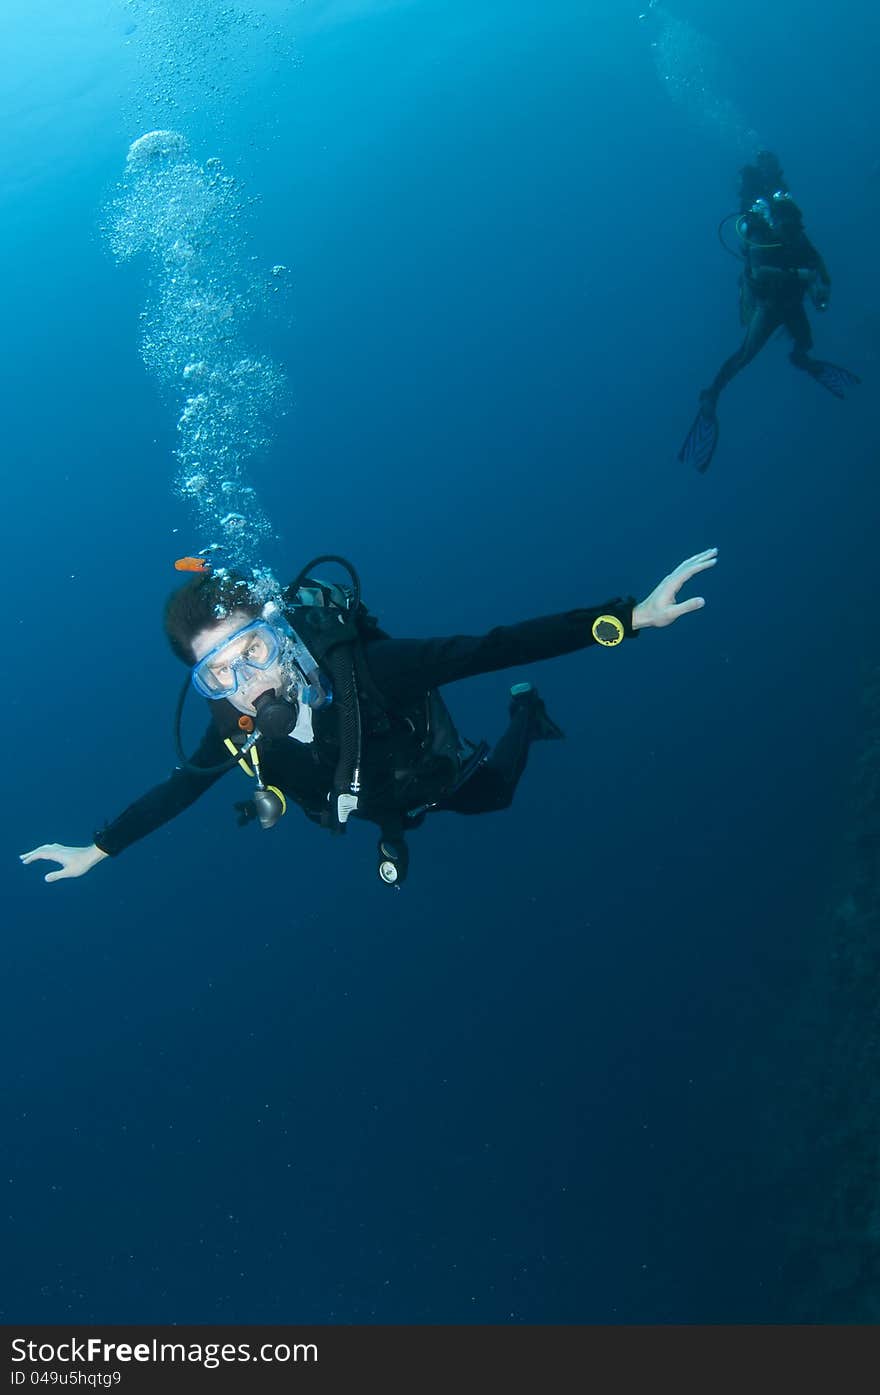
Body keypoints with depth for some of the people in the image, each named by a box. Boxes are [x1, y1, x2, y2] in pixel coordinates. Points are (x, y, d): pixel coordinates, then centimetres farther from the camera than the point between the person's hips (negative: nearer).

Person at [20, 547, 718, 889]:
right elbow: (177, 789, -15)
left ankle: (525, 710, 54)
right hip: (374, 802, 2)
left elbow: (491, 647, -49)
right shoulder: (237, 729, -35)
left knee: (495, 792, 29)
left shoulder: (365, 668, -47)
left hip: (434, 769, -2)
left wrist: (629, 616, -55)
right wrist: (96, 851, -6)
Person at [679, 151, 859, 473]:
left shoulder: (798, 238, -9)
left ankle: (800, 359, 62)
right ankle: (711, 397, -17)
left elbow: (817, 265, 0)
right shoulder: (760, 241, -26)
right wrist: (799, 274, -47)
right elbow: (759, 272, -43)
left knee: (805, 343, 25)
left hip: (792, 303, 6)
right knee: (746, 353, -20)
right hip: (767, 304, -6)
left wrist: (821, 286, -20)